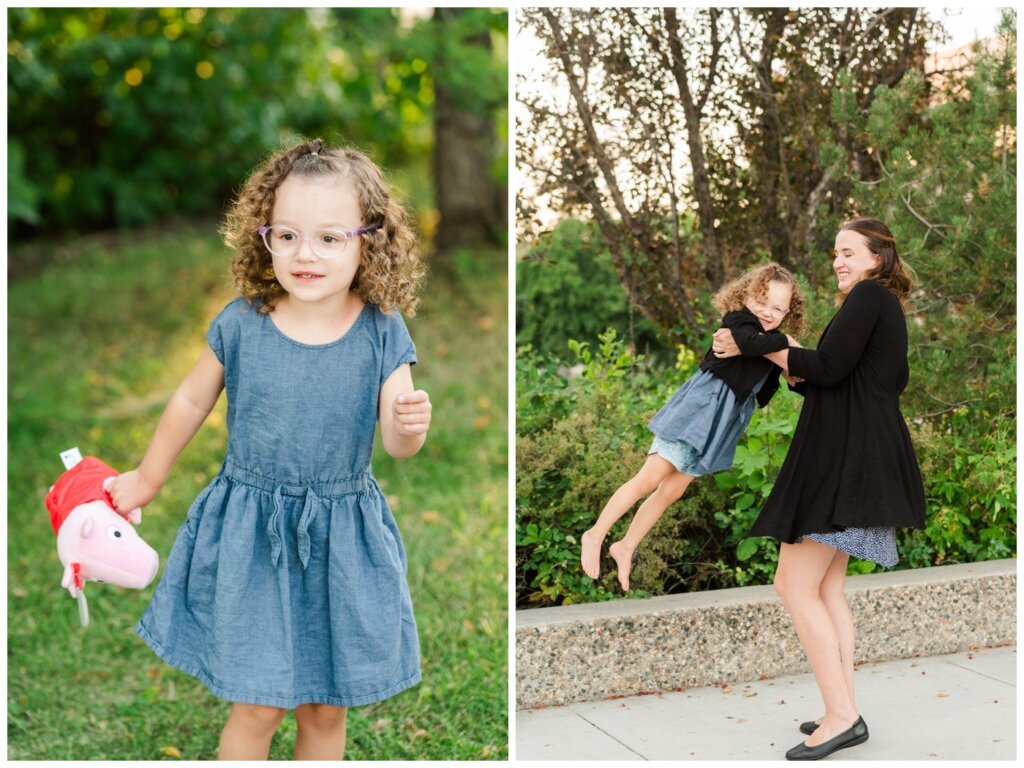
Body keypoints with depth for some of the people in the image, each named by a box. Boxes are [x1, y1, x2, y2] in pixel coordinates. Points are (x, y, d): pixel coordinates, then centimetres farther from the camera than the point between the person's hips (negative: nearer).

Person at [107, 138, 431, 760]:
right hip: (250, 535, -1)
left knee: (326, 707, 14)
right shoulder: (242, 324, -9)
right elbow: (192, 401, 7)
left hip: (342, 539, 1)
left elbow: (398, 444, -7)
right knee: (258, 706, 5)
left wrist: (410, 425, -31)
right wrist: (149, 477, 18)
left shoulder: (381, 333, -9)